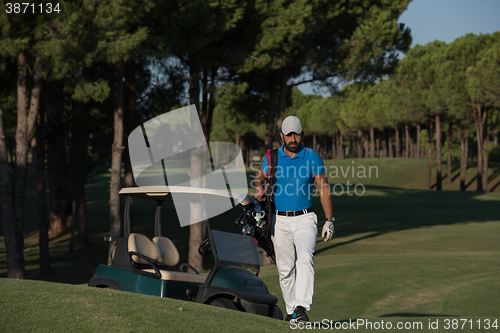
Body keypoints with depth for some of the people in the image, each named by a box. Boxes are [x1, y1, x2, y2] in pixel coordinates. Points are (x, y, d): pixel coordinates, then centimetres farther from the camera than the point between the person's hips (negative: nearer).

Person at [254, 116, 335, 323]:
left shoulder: (312, 158, 2)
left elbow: (324, 188, 2)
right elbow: (259, 177, 0)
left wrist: (329, 220, -4)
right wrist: (259, 188, -26)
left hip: (305, 219, -2)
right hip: (280, 221, 2)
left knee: (305, 259, -23)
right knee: (285, 268, 5)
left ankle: (302, 308, -31)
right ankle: (291, 310, 18)